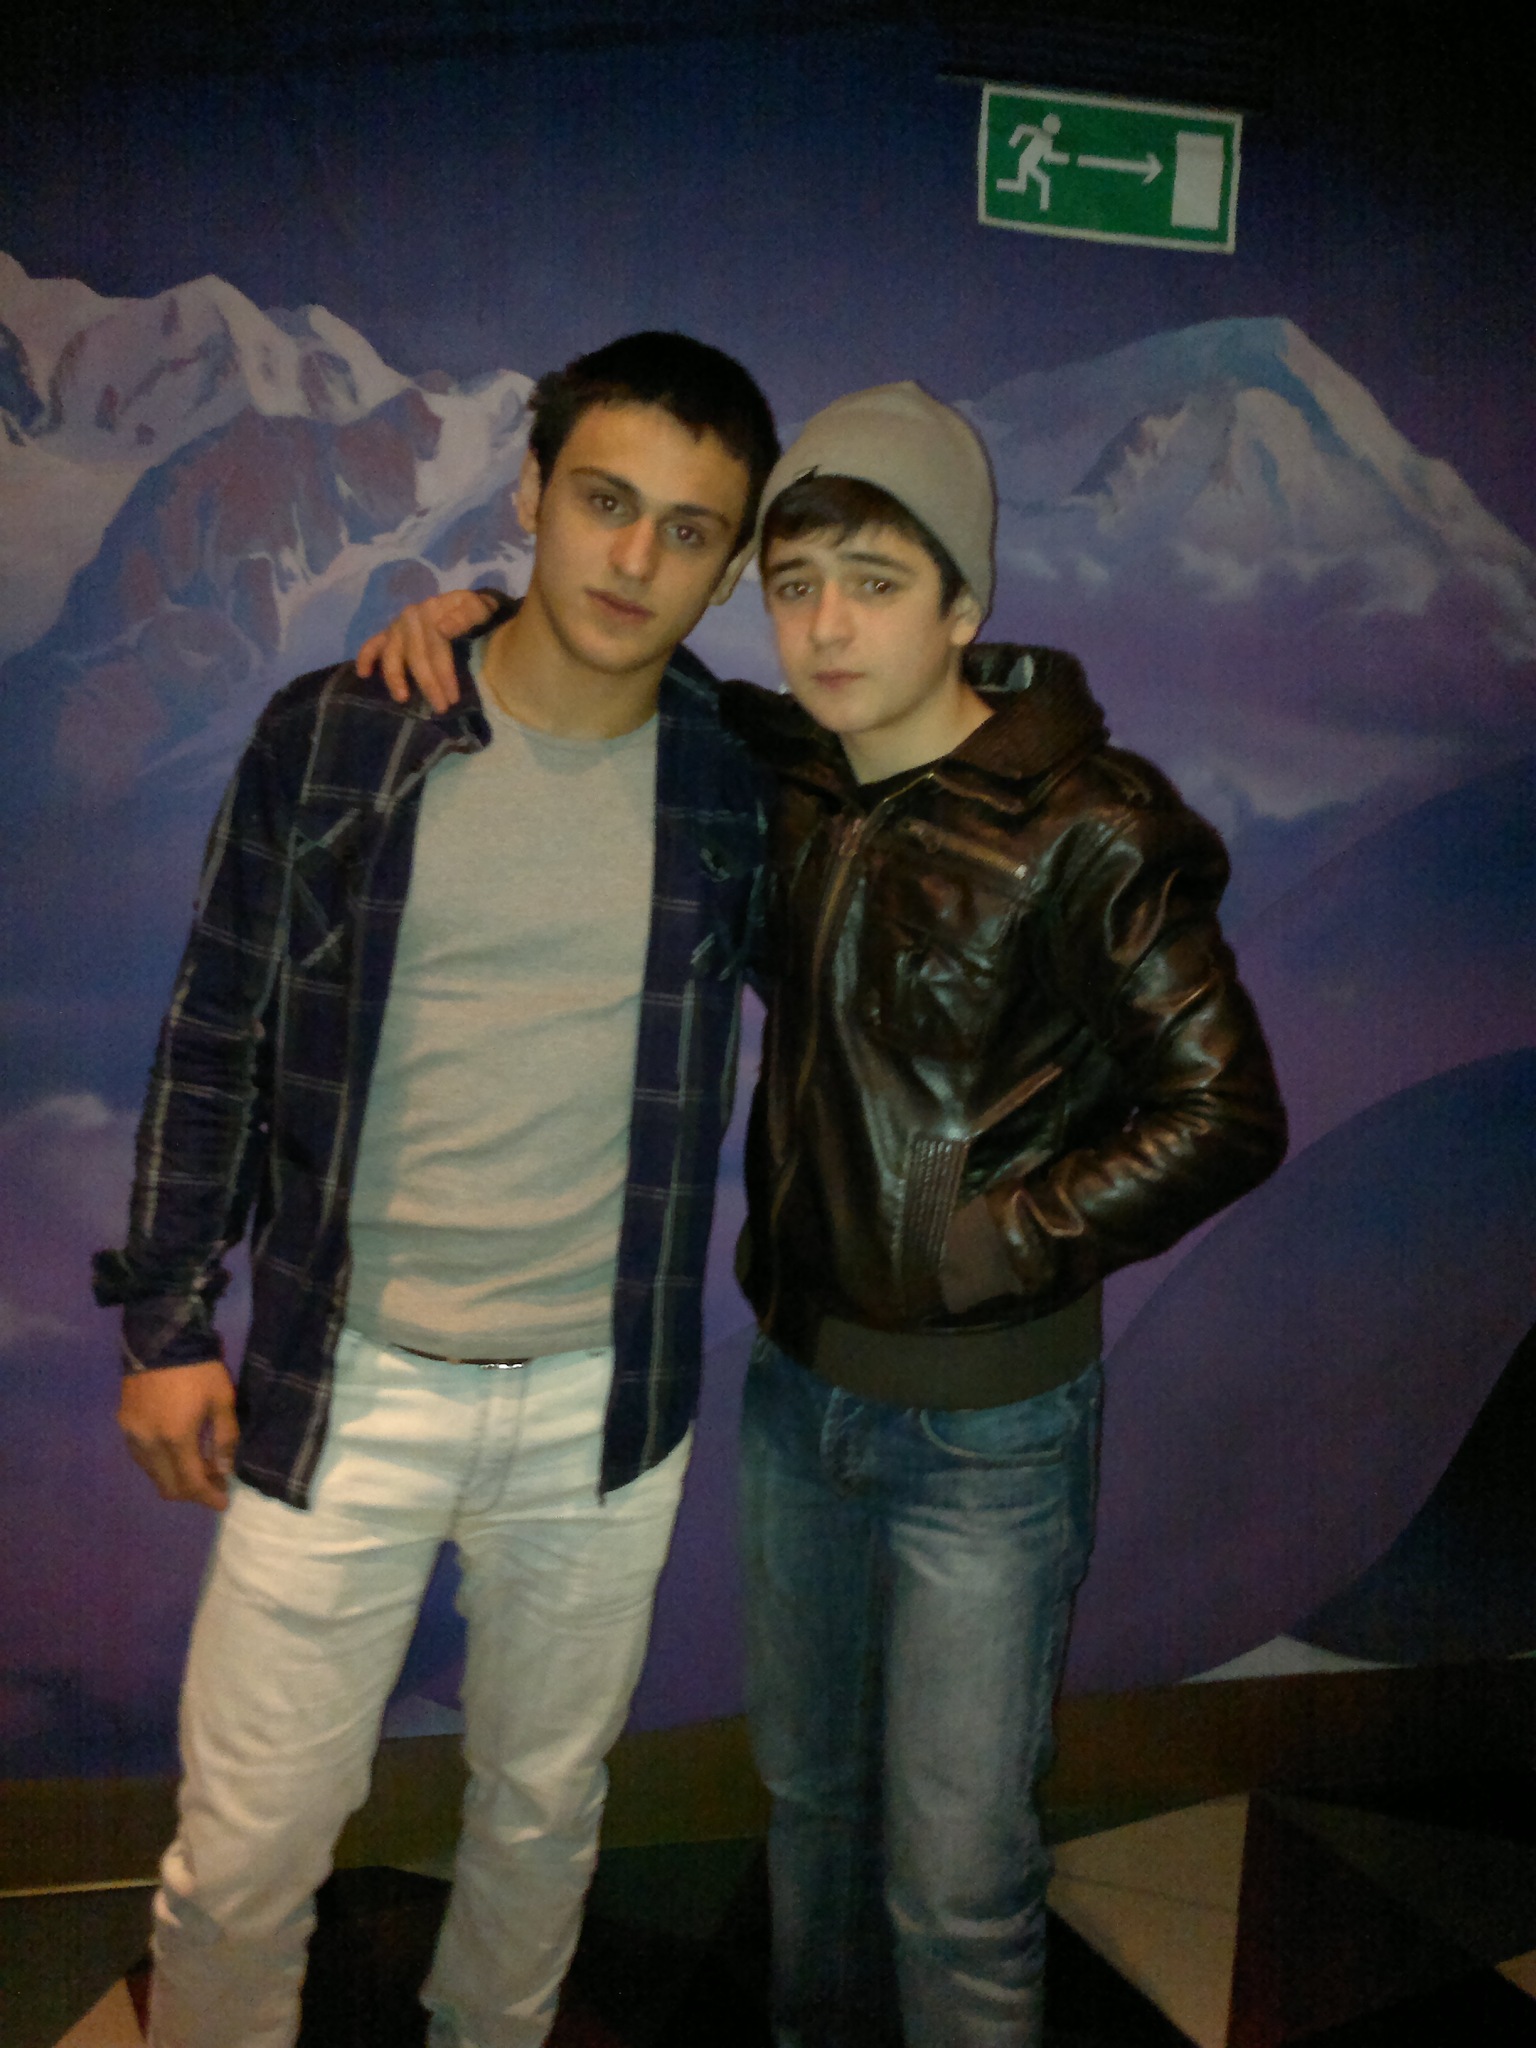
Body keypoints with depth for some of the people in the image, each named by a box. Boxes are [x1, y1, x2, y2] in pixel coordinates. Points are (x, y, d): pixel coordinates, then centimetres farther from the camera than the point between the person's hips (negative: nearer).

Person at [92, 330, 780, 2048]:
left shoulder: (743, 781, -3)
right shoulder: (334, 736, -5)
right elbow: (213, 1043, 1)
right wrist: (166, 1321, 1)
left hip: (605, 1400, 2)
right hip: (346, 1387, -1)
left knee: (545, 1812, 21)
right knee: (245, 1847, 10)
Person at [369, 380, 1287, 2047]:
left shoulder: (1081, 832, -18)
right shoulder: (787, 779, 0)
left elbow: (1224, 1115, -16)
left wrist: (980, 1249, -16)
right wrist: (476, 619, -4)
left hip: (983, 1426, -6)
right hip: (799, 1379, 6)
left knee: (955, 1879, 6)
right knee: (809, 1786, 25)